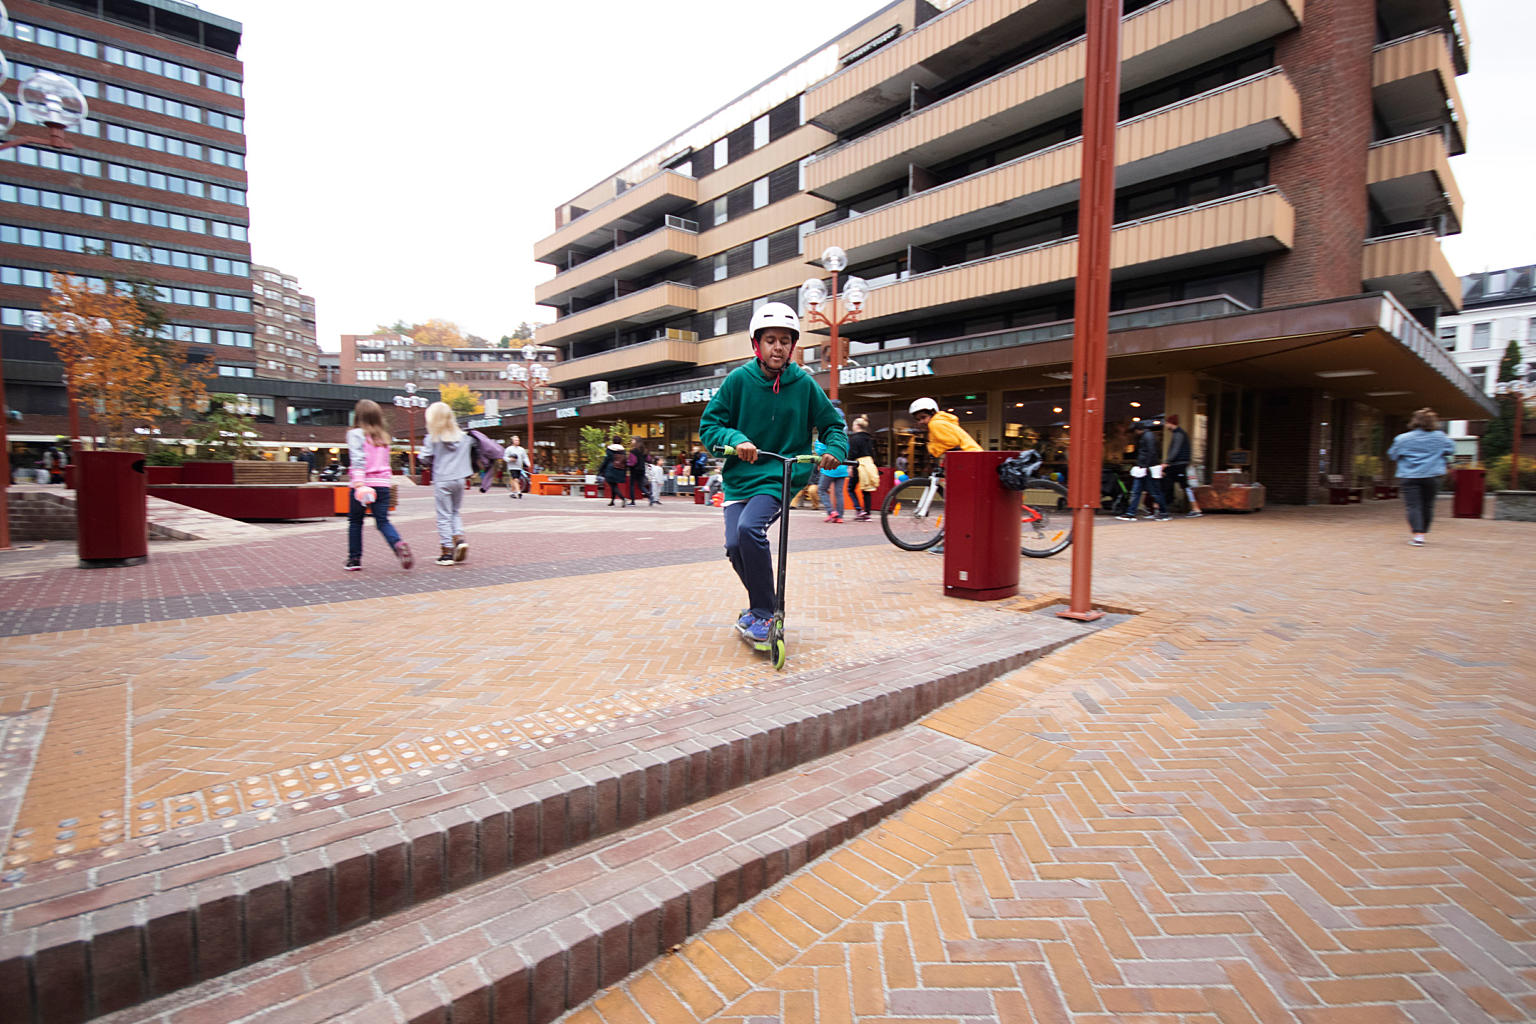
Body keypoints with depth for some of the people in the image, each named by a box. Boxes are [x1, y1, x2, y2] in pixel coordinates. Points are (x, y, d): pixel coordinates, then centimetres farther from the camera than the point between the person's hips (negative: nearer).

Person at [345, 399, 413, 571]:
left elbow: (358, 459, -15)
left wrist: (358, 481, -21)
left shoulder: (356, 434, -3)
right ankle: (399, 544, -25)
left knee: (355, 521, 12)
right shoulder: (384, 436, 14)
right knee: (383, 521, 2)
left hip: (363, 483, -4)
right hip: (382, 483, 4)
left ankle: (354, 559, 18)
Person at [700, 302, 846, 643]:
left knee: (749, 528, -27)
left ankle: (763, 612, -11)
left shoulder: (804, 384, -1)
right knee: (734, 545, -10)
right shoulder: (739, 379, -2)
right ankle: (761, 600, 21)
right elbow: (708, 425, -2)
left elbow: (833, 423, 9)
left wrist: (834, 449, -12)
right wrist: (736, 440, -22)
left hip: (781, 478, -2)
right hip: (739, 478, 2)